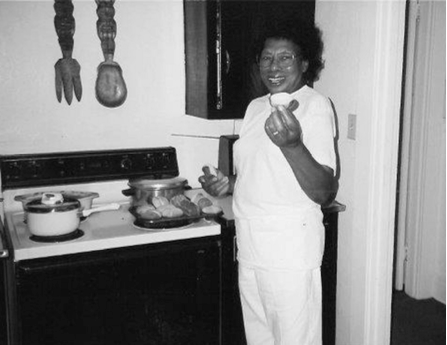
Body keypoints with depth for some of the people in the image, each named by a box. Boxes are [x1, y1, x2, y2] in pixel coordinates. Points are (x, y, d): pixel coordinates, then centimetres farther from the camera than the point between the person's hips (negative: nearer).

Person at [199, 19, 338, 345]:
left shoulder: (315, 105, -11)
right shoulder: (256, 107, 10)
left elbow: (324, 192, -19)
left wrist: (292, 145, -34)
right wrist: (228, 183, 3)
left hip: (291, 248, -7)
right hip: (249, 245, 7)